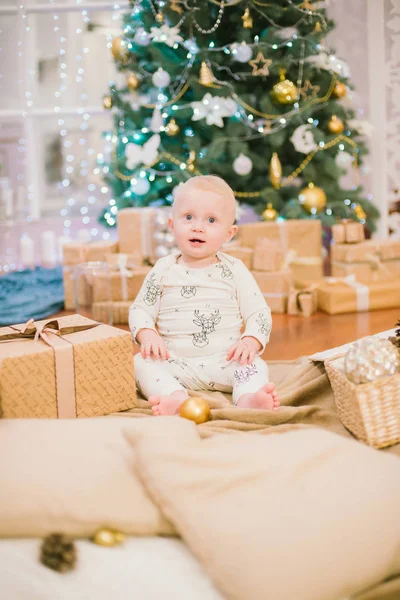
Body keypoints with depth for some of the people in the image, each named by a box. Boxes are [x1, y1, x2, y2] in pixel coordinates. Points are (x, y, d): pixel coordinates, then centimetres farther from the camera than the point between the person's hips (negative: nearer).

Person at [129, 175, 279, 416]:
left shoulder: (234, 270, 3)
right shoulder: (164, 270, 4)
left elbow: (259, 313, 3)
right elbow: (140, 309, 8)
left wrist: (250, 342, -16)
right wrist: (148, 335, -14)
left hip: (225, 360, 0)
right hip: (175, 362, 1)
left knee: (255, 366, -26)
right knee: (141, 362, -24)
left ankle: (248, 398, -53)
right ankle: (175, 397, -47)